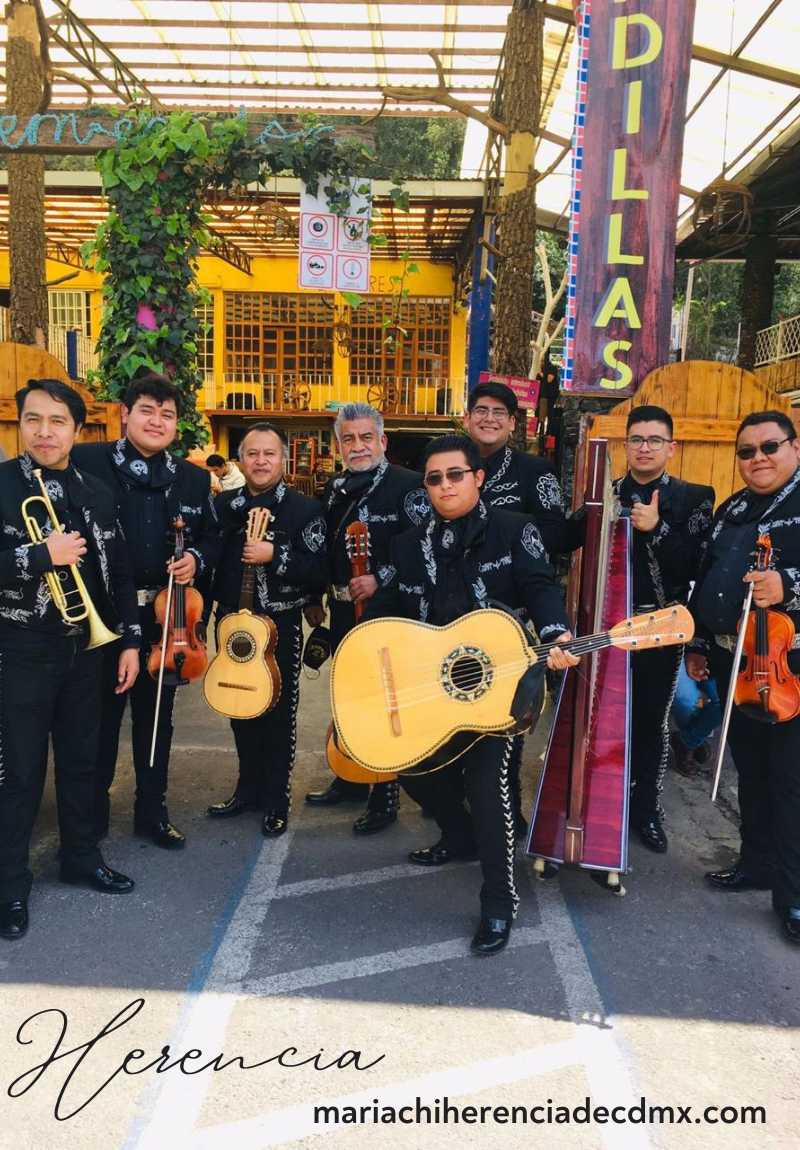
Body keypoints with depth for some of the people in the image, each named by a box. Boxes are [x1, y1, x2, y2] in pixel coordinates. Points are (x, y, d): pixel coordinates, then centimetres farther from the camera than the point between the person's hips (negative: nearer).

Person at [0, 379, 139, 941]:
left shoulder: (97, 494, 6)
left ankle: (81, 856, 34)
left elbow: (119, 573, 9)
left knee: (81, 759, 16)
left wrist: (130, 641, 6)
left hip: (84, 648, 5)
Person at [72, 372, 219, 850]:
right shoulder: (86, 462, -5)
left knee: (157, 719, 14)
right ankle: (93, 812, 28)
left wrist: (197, 559, -6)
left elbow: (213, 538, 15)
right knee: (100, 718, 9)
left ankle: (152, 811, 30)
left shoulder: (193, 478, 7)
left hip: (164, 617, 4)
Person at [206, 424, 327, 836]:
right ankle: (248, 788, 33)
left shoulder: (304, 508, -6)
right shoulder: (223, 505, 6)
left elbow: (319, 573, -12)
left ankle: (276, 799, 21)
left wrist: (275, 556, -23)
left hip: (280, 627, -4)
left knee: (278, 715, 6)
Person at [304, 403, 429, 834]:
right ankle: (351, 779, 35)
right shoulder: (335, 488, 11)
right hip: (344, 609, 7)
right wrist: (316, 600, 18)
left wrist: (379, 580, -21)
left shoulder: (407, 485, -11)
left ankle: (385, 799, 12)